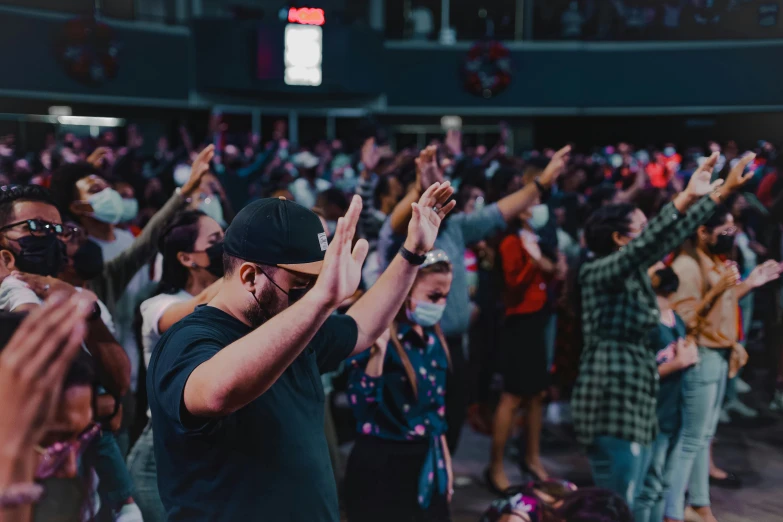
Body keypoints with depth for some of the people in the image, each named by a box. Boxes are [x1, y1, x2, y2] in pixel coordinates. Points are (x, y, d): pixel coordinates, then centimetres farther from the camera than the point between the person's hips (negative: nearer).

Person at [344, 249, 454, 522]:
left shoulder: (433, 338, 6)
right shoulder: (377, 335, -17)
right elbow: (361, 404, -26)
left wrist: (445, 460, 17)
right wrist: (379, 349, -36)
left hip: (427, 464, 7)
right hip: (382, 466, -7)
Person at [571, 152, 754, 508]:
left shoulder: (636, 270, 12)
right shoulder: (598, 271, -12)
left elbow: (671, 237, 14)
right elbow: (649, 241, -27)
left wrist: (721, 192, 15)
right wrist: (686, 197, -35)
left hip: (635, 399, 9)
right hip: (610, 401, -9)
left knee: (627, 503, 15)